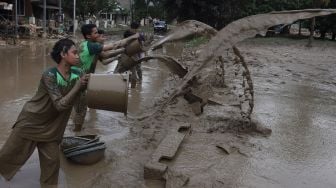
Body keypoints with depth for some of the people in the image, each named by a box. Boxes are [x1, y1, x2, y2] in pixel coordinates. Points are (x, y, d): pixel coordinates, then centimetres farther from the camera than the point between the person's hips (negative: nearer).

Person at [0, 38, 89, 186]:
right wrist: (78, 86, -37)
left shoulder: (76, 74, -10)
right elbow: (60, 104, -32)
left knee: (52, 160, 8)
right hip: (31, 122, -4)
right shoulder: (49, 75, -27)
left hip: (51, 126, 5)